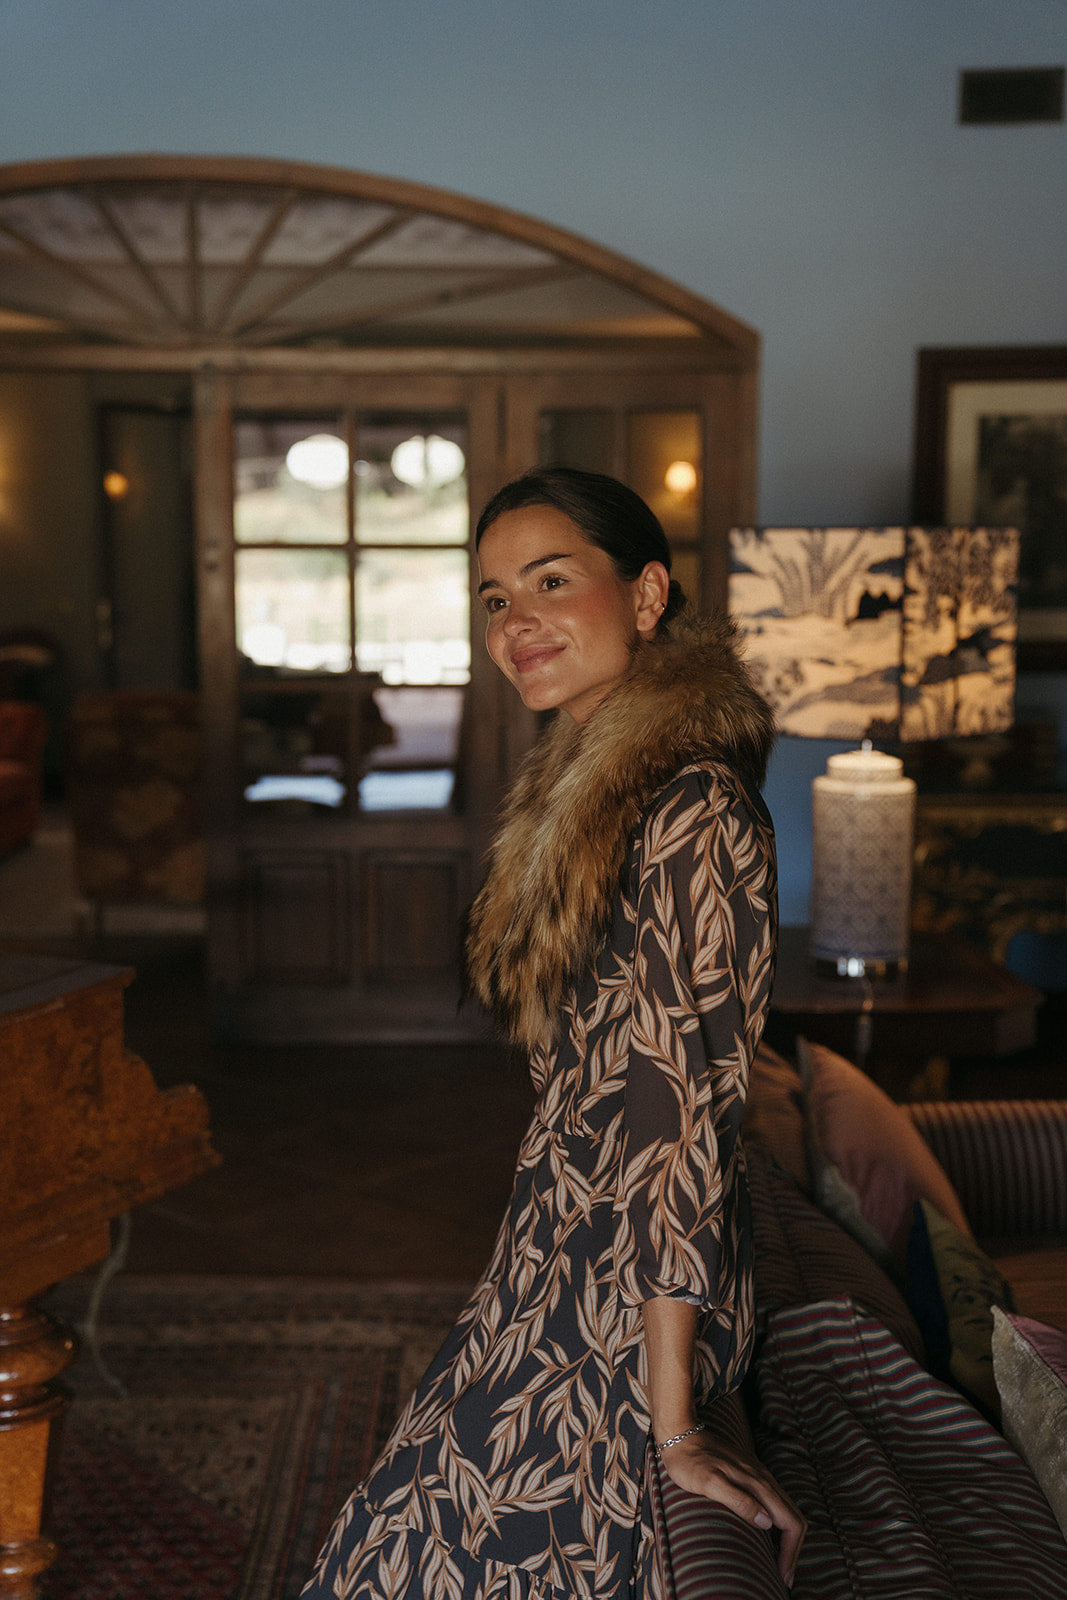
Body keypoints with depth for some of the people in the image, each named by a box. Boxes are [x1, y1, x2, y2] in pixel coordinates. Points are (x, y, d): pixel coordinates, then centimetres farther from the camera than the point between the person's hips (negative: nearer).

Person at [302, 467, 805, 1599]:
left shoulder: (690, 812, -23)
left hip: (631, 1306, -8)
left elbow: (683, 1108, -24)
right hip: (559, 1267, 8)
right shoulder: (581, 784, 6)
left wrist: (670, 1421, -21)